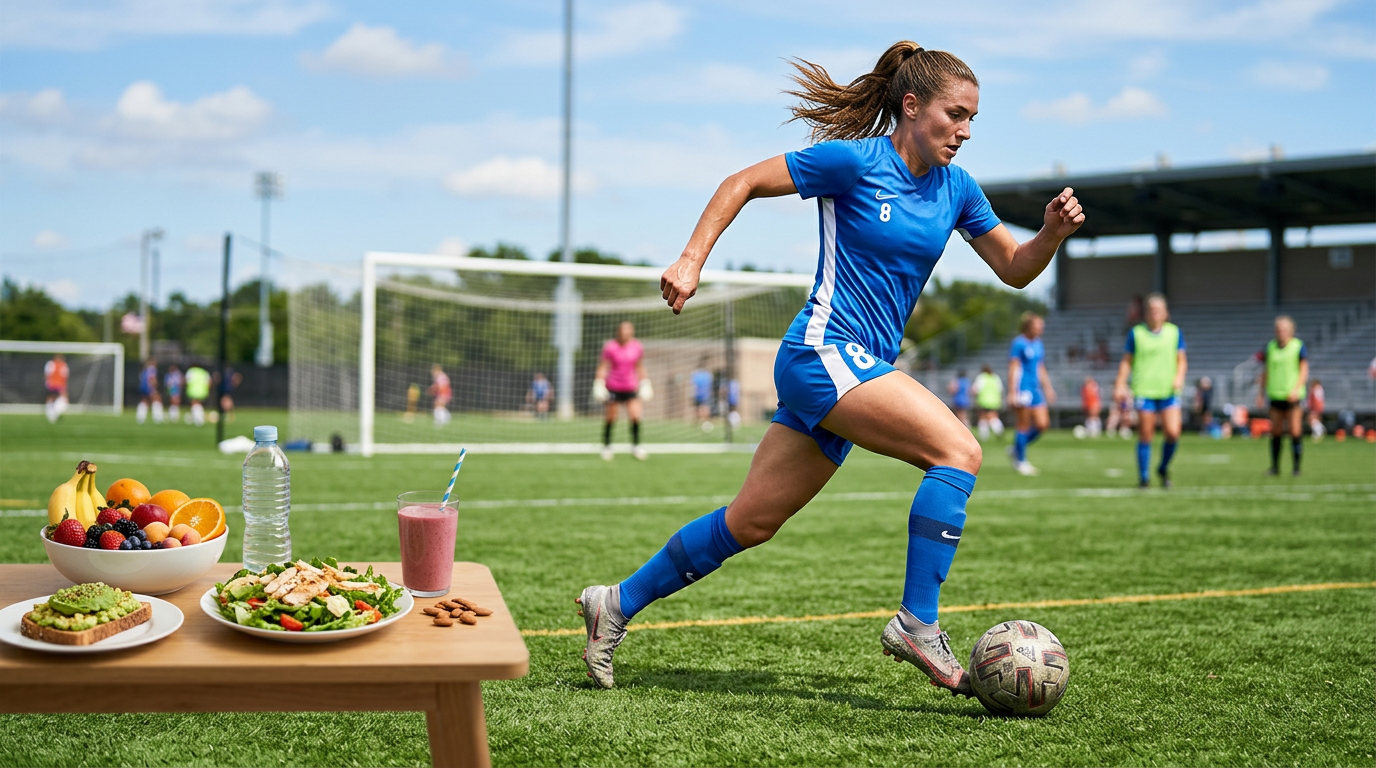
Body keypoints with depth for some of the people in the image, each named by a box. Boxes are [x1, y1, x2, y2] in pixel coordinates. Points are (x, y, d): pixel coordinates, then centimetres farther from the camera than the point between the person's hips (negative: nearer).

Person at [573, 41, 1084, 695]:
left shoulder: (956, 189, 11)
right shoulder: (854, 161, -9)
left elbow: (1015, 270, 16)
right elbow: (743, 183, -3)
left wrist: (1052, 234, -4)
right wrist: (691, 261, -10)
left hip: (862, 370, 8)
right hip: (824, 352, -8)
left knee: (751, 522, 11)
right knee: (958, 450, -21)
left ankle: (618, 604, 23)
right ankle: (916, 625, -16)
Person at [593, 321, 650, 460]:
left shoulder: (637, 347, 1)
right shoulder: (610, 347, -8)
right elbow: (603, 366, -3)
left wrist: (644, 383, 12)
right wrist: (599, 383, -9)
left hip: (631, 387, 2)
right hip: (613, 387, -2)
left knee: (635, 415, -11)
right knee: (611, 417, 5)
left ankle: (635, 445, 1)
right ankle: (606, 446, 22)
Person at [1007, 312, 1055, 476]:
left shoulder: (1038, 344, 14)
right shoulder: (1019, 343, -9)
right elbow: (1013, 368, -12)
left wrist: (1048, 388, 21)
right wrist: (1012, 392, -17)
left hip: (1035, 389, 8)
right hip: (1022, 389, -8)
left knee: (1042, 424, 3)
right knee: (1024, 426, -4)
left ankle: (1015, 449, 19)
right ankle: (1020, 462, 7)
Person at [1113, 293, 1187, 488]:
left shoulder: (1174, 332, 8)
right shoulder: (1136, 333, 4)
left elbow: (1181, 360, 11)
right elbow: (1126, 361, 7)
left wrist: (1179, 377, -7)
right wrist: (1120, 385, -2)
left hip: (1169, 391, 1)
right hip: (1144, 390, -1)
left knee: (1173, 433, -10)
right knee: (1145, 436, -1)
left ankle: (1163, 469, 15)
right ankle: (1143, 477, 11)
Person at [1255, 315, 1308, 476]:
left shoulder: (1299, 347, -2)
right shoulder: (1270, 347, 9)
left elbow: (1304, 371, -4)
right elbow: (1266, 371, 15)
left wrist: (1296, 389, -17)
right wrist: (1262, 393, 13)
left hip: (1292, 395, -3)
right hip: (1275, 395, 3)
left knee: (1294, 431, -7)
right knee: (1275, 432, 4)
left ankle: (1296, 467, 0)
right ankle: (1275, 466, 12)